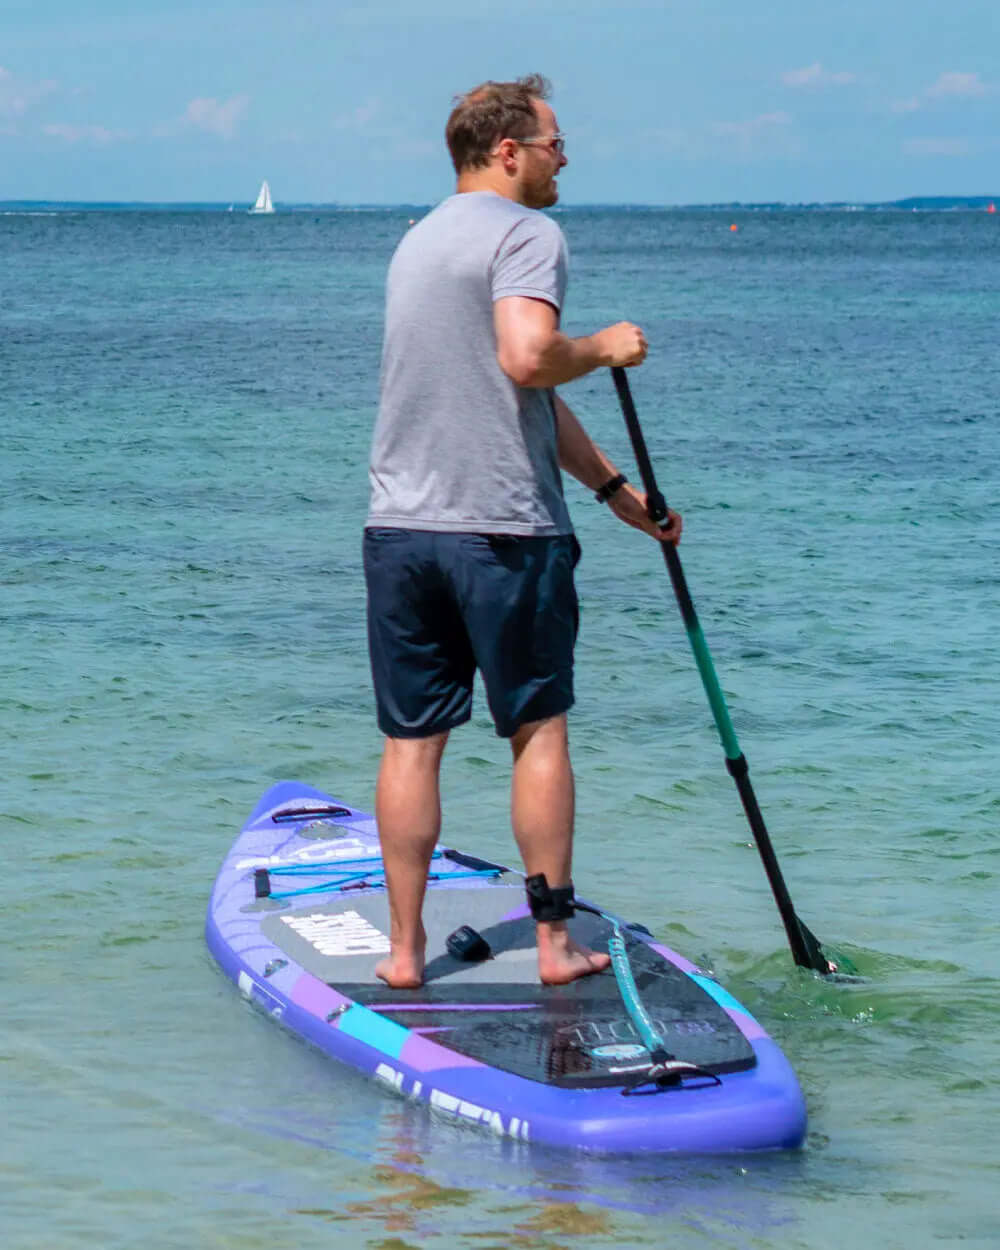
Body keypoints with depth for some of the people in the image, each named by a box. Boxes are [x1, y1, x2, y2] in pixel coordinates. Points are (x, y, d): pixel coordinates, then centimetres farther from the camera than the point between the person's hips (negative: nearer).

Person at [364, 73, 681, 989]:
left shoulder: (419, 241, 20)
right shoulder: (527, 233, -8)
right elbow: (528, 360, -26)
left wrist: (614, 487, 25)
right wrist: (605, 348, -6)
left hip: (399, 528, 7)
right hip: (506, 533, -7)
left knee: (411, 742, 7)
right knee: (539, 732, 6)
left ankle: (404, 949, 10)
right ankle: (555, 942, 10)